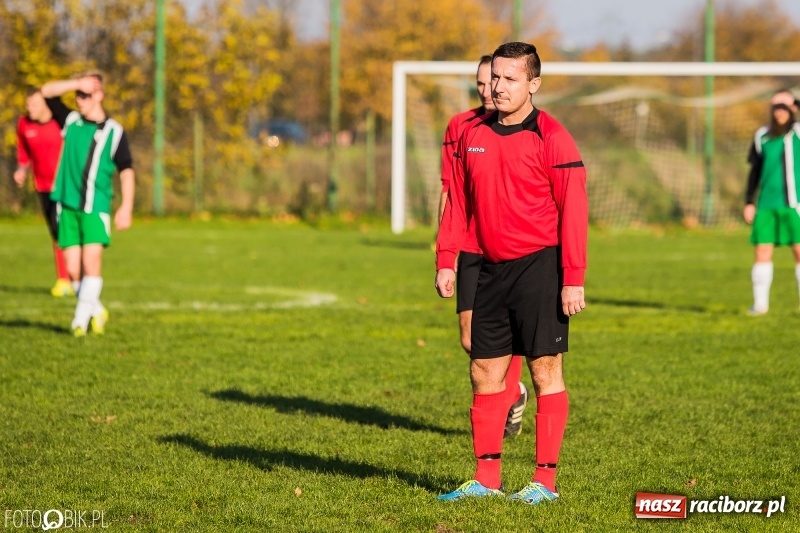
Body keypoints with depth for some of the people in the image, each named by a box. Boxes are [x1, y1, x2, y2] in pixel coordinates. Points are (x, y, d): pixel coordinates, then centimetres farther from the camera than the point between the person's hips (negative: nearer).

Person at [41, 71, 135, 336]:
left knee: (91, 261, -16)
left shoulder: (114, 132, 0)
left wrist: (126, 207, -7)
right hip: (68, 205, 3)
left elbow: (126, 170, 1)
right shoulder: (71, 121, 9)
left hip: (95, 208, -3)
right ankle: (96, 310, 18)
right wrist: (77, 83, -7)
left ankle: (81, 319, -12)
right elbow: (47, 92, 5)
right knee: (73, 268, 0)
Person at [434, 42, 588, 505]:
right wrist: (446, 262, 7)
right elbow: (458, 203, 15)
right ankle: (487, 478, 15)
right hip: (492, 269, 6)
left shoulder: (551, 138, -9)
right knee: (485, 372, 7)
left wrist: (573, 280, -17)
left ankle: (546, 480, 4)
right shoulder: (474, 136, 9)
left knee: (545, 370, -1)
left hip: (539, 266, -6)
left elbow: (573, 211, -12)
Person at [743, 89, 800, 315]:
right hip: (767, 205, 2)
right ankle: (760, 303, 8)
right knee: (762, 252, -1)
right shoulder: (762, 137, 10)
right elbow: (755, 171, 15)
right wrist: (749, 203, 13)